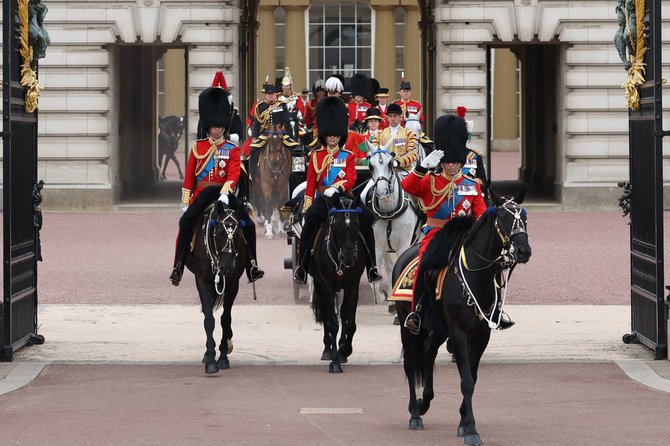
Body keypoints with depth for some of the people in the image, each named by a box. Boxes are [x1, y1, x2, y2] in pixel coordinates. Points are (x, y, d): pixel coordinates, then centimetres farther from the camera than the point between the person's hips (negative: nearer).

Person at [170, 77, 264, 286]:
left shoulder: (232, 150, 8)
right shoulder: (198, 147, 11)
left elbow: (233, 174, -8)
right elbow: (189, 177, 12)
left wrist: (225, 194, -26)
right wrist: (185, 203, 5)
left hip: (224, 193, 1)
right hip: (202, 194, 0)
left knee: (248, 225, -17)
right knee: (185, 222, -26)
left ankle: (252, 266, -8)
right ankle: (178, 267, -23)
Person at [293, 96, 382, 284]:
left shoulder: (348, 156, 11)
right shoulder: (316, 156, 13)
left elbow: (351, 180, -4)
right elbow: (310, 183, 11)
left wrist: (336, 188, -24)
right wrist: (308, 206, 1)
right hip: (322, 199, 0)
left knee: (366, 220, -21)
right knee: (309, 221, -29)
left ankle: (372, 266, -16)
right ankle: (301, 266, -23)